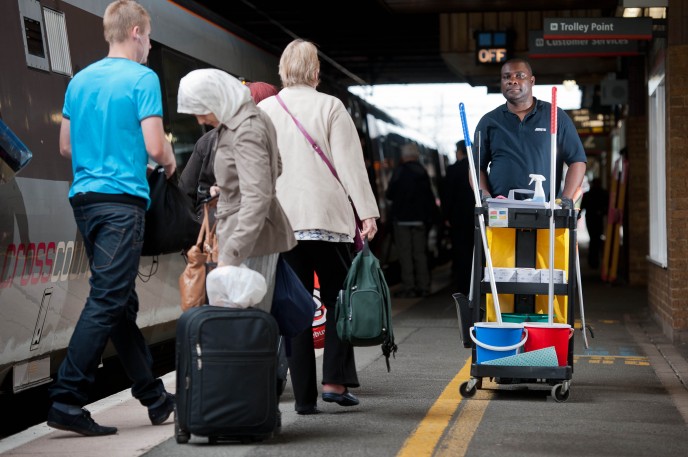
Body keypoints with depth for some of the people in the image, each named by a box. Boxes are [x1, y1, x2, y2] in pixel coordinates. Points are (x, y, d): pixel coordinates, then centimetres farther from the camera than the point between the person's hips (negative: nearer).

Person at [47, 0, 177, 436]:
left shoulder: (80, 80, 14)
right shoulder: (142, 78, -6)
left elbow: (66, 146, 17)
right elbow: (154, 147, -13)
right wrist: (170, 160, 7)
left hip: (85, 199, 8)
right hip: (122, 199, -8)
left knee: (122, 302, 11)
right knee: (106, 302, -8)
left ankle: (155, 398, 21)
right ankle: (66, 400, -11)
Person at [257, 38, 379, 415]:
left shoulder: (264, 110, 6)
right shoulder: (330, 107, -1)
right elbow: (349, 163, -6)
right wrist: (367, 212, -6)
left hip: (281, 223, 2)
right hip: (329, 218, -2)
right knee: (338, 300, 9)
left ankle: (304, 396, 4)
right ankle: (335, 381, -1)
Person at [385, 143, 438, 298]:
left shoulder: (400, 171, -10)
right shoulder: (422, 172, 5)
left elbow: (389, 194, -8)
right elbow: (430, 197, 7)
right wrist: (431, 216, 14)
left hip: (402, 218, -5)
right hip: (420, 218, 5)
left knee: (405, 254, -2)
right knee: (420, 253, 10)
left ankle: (409, 287, -6)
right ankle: (423, 287, 10)